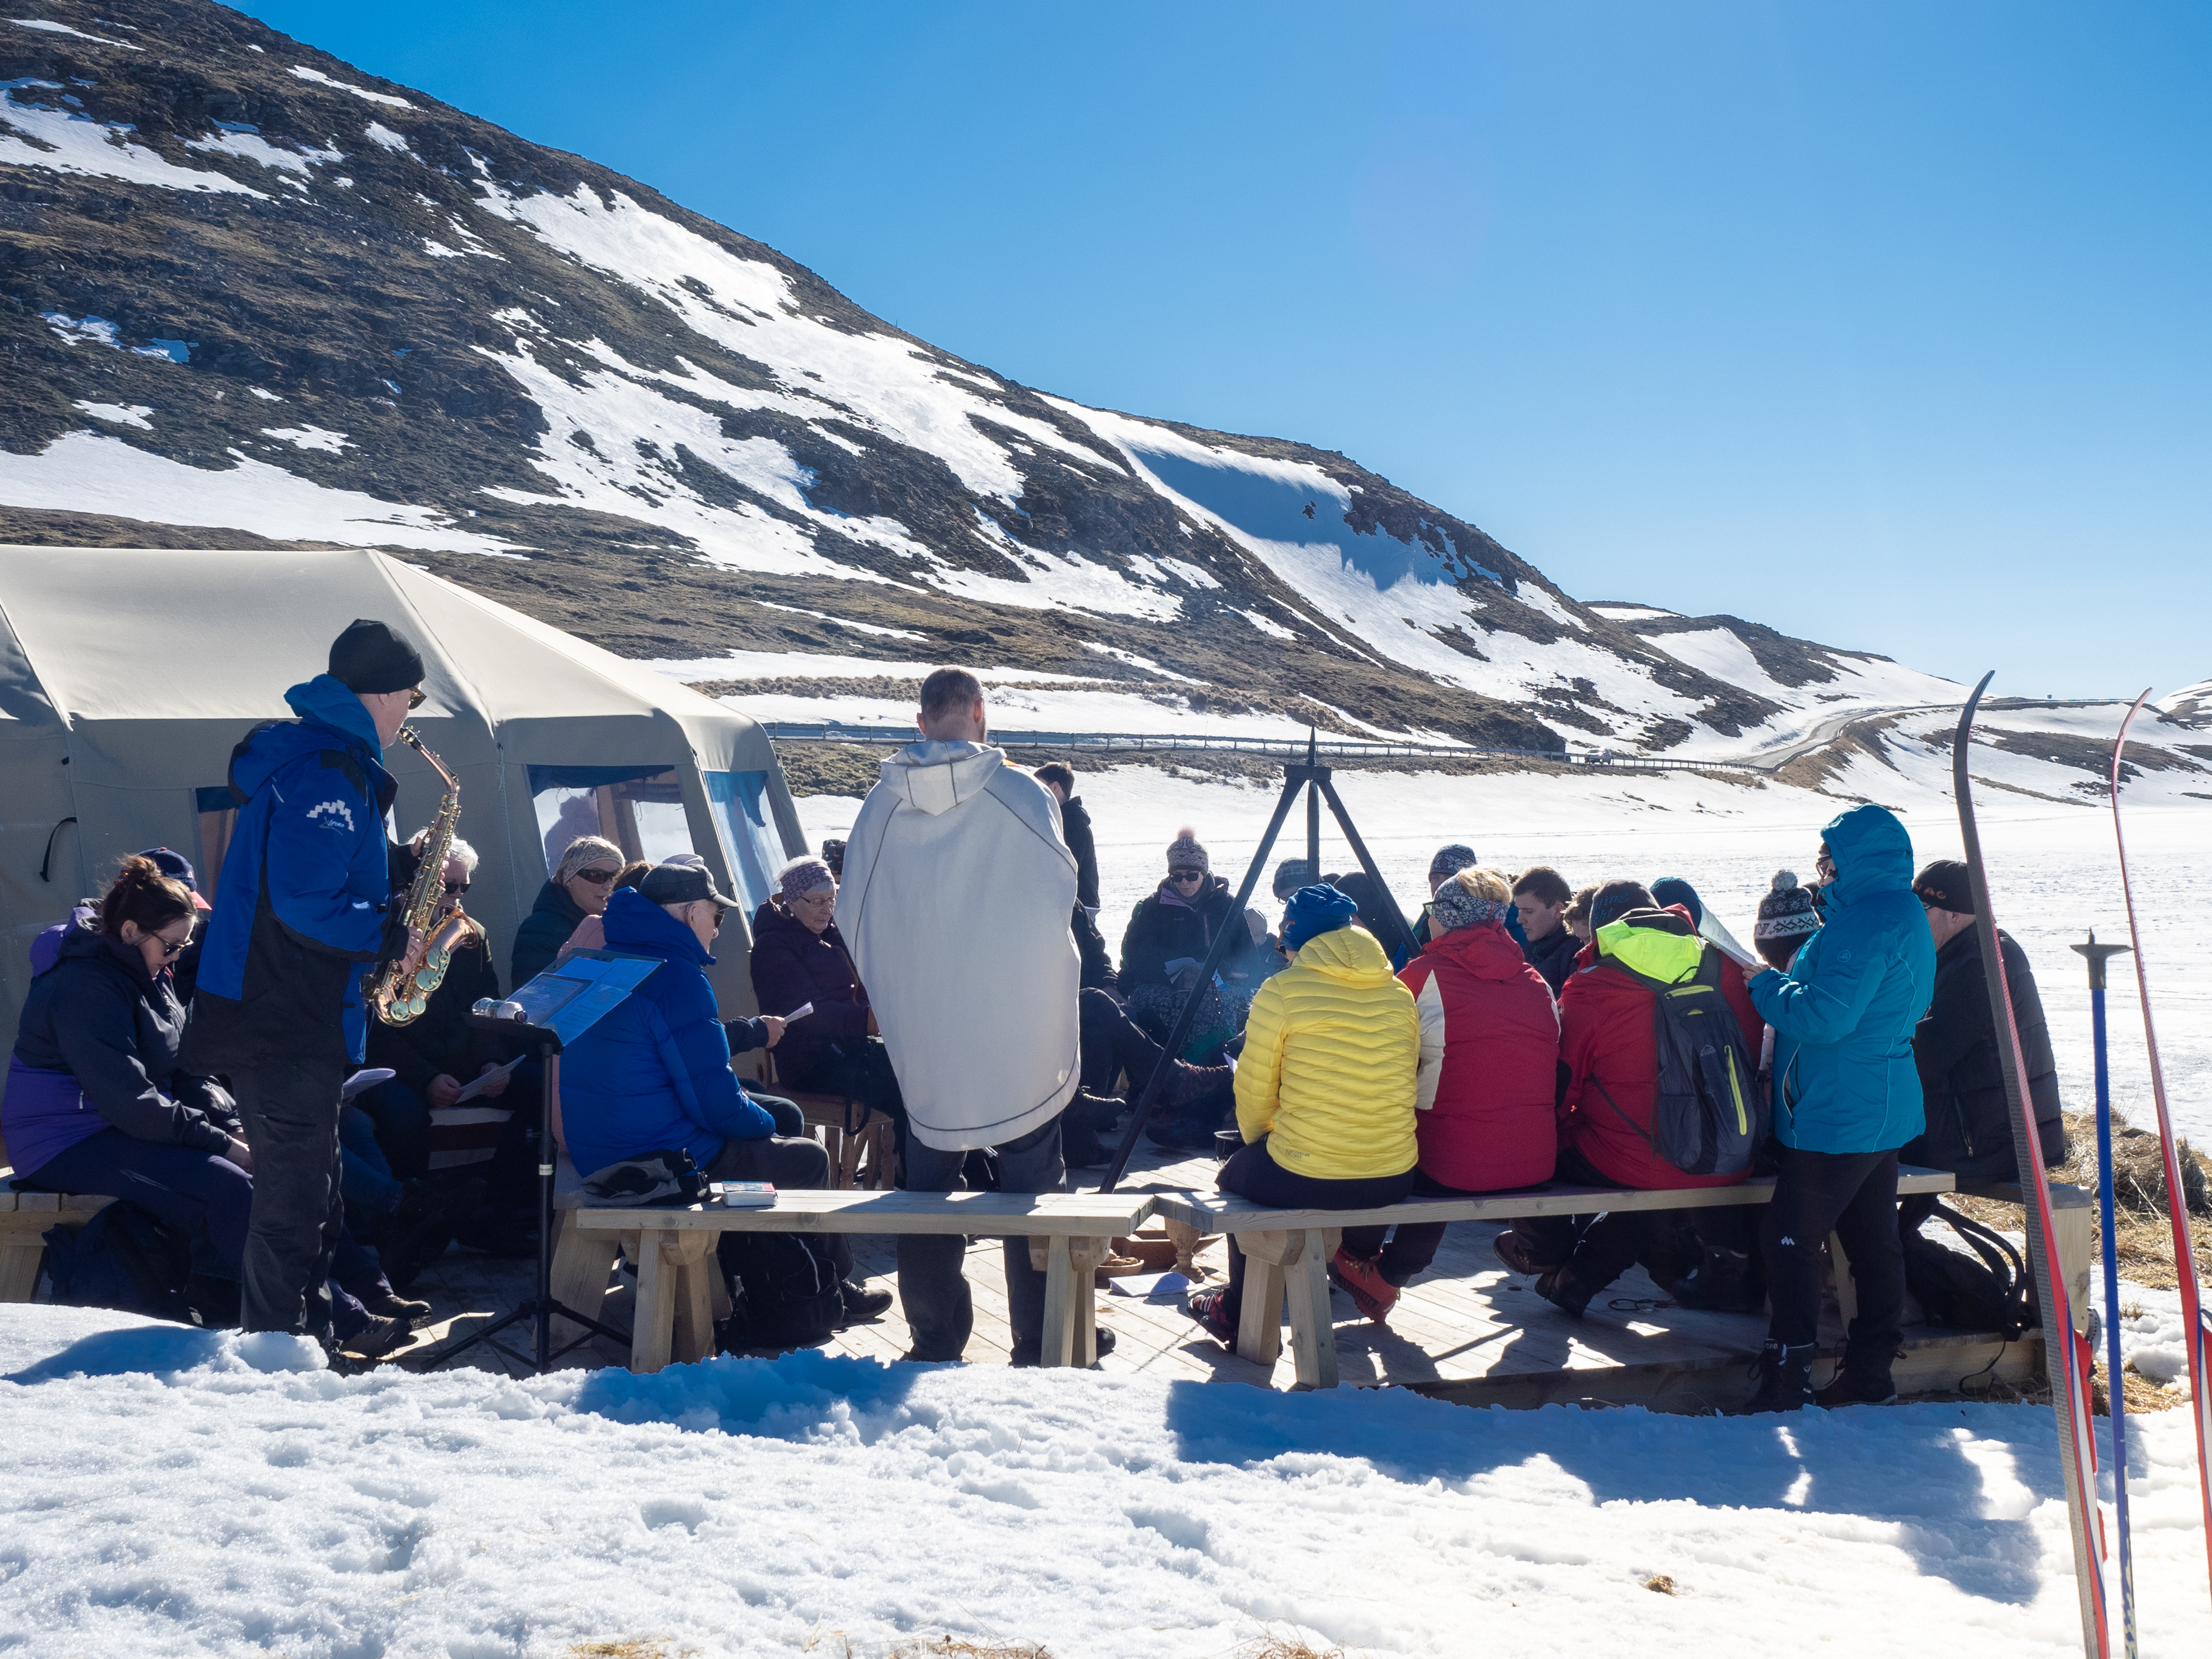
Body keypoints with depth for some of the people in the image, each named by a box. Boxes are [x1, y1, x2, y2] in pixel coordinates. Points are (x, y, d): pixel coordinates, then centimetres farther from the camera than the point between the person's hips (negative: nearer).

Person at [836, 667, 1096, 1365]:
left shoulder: (880, 805, -2)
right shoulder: (1022, 794, -10)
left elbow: (851, 920, 2)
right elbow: (1059, 895, -5)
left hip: (922, 1040, 2)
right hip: (1018, 1036, -2)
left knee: (928, 1184, 14)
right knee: (1032, 1188, 9)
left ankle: (934, 1338, 20)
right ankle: (1042, 1340, 15)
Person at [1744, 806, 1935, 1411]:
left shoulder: (1867, 921, -20)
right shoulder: (1903, 912, 13)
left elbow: (1824, 1015, -25)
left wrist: (1764, 983, -10)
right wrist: (1785, 983, 11)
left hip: (1838, 1116, -11)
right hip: (1882, 1109, 11)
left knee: (1790, 1237, -5)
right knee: (1873, 1240, 15)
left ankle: (1786, 1380, -2)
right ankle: (1871, 1369, 23)